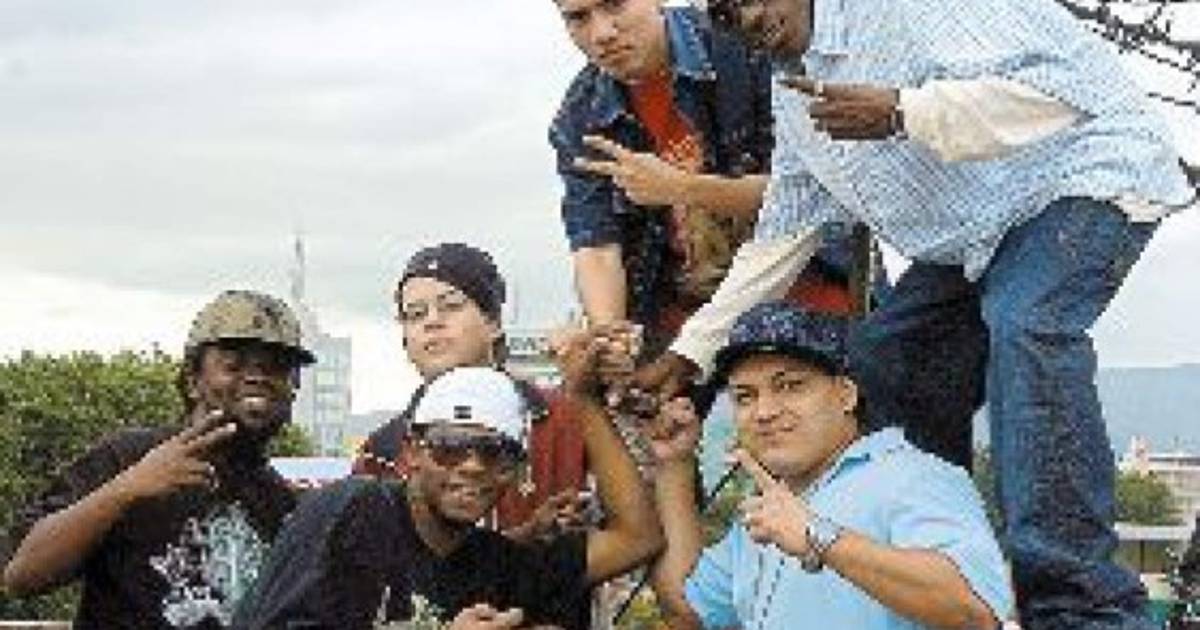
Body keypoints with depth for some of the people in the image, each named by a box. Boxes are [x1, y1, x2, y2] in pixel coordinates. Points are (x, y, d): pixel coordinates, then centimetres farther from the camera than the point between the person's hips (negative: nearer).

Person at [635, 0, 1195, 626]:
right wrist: (687, 352, 8)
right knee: (886, 357, 0)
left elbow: (1055, 85, -31)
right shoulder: (793, 92, 7)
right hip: (976, 233, 10)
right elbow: (780, 234, 13)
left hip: (1085, 170, -10)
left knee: (1023, 323, -32)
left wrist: (900, 113, -38)